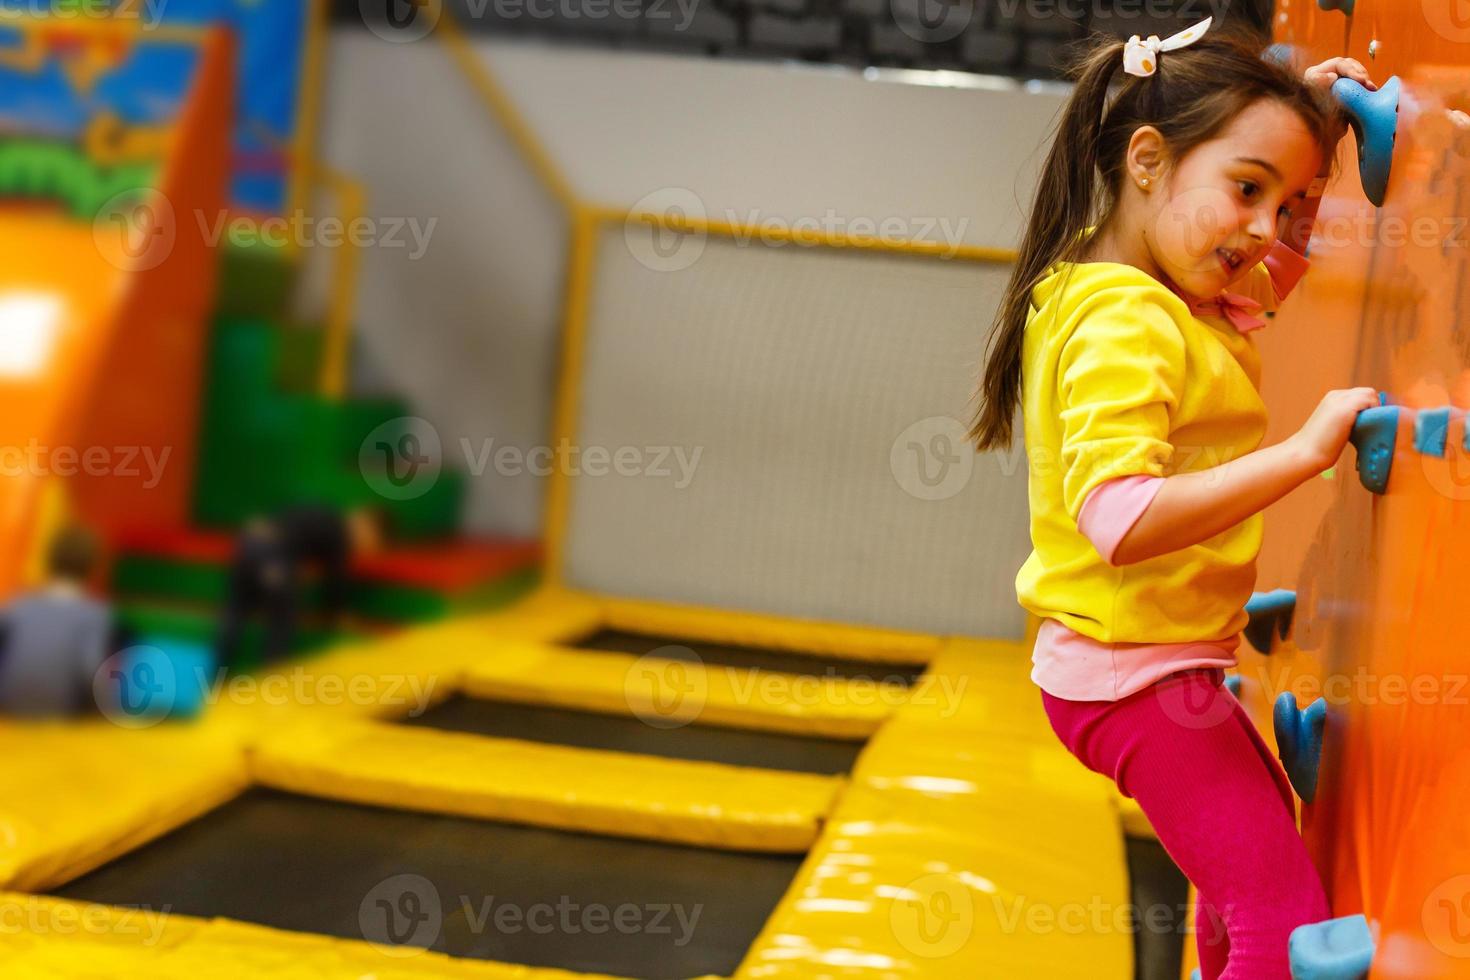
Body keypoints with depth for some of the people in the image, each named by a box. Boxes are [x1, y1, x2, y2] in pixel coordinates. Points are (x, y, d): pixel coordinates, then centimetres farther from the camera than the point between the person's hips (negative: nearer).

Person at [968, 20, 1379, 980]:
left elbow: (1277, 273, 26)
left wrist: (1313, 125, 13)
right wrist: (1303, 451, -32)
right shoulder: (1125, 321, -24)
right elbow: (1120, 518, -36)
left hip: (1143, 660, 11)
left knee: (1267, 822, 32)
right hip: (1136, 672, -11)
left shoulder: (1179, 302, 7)